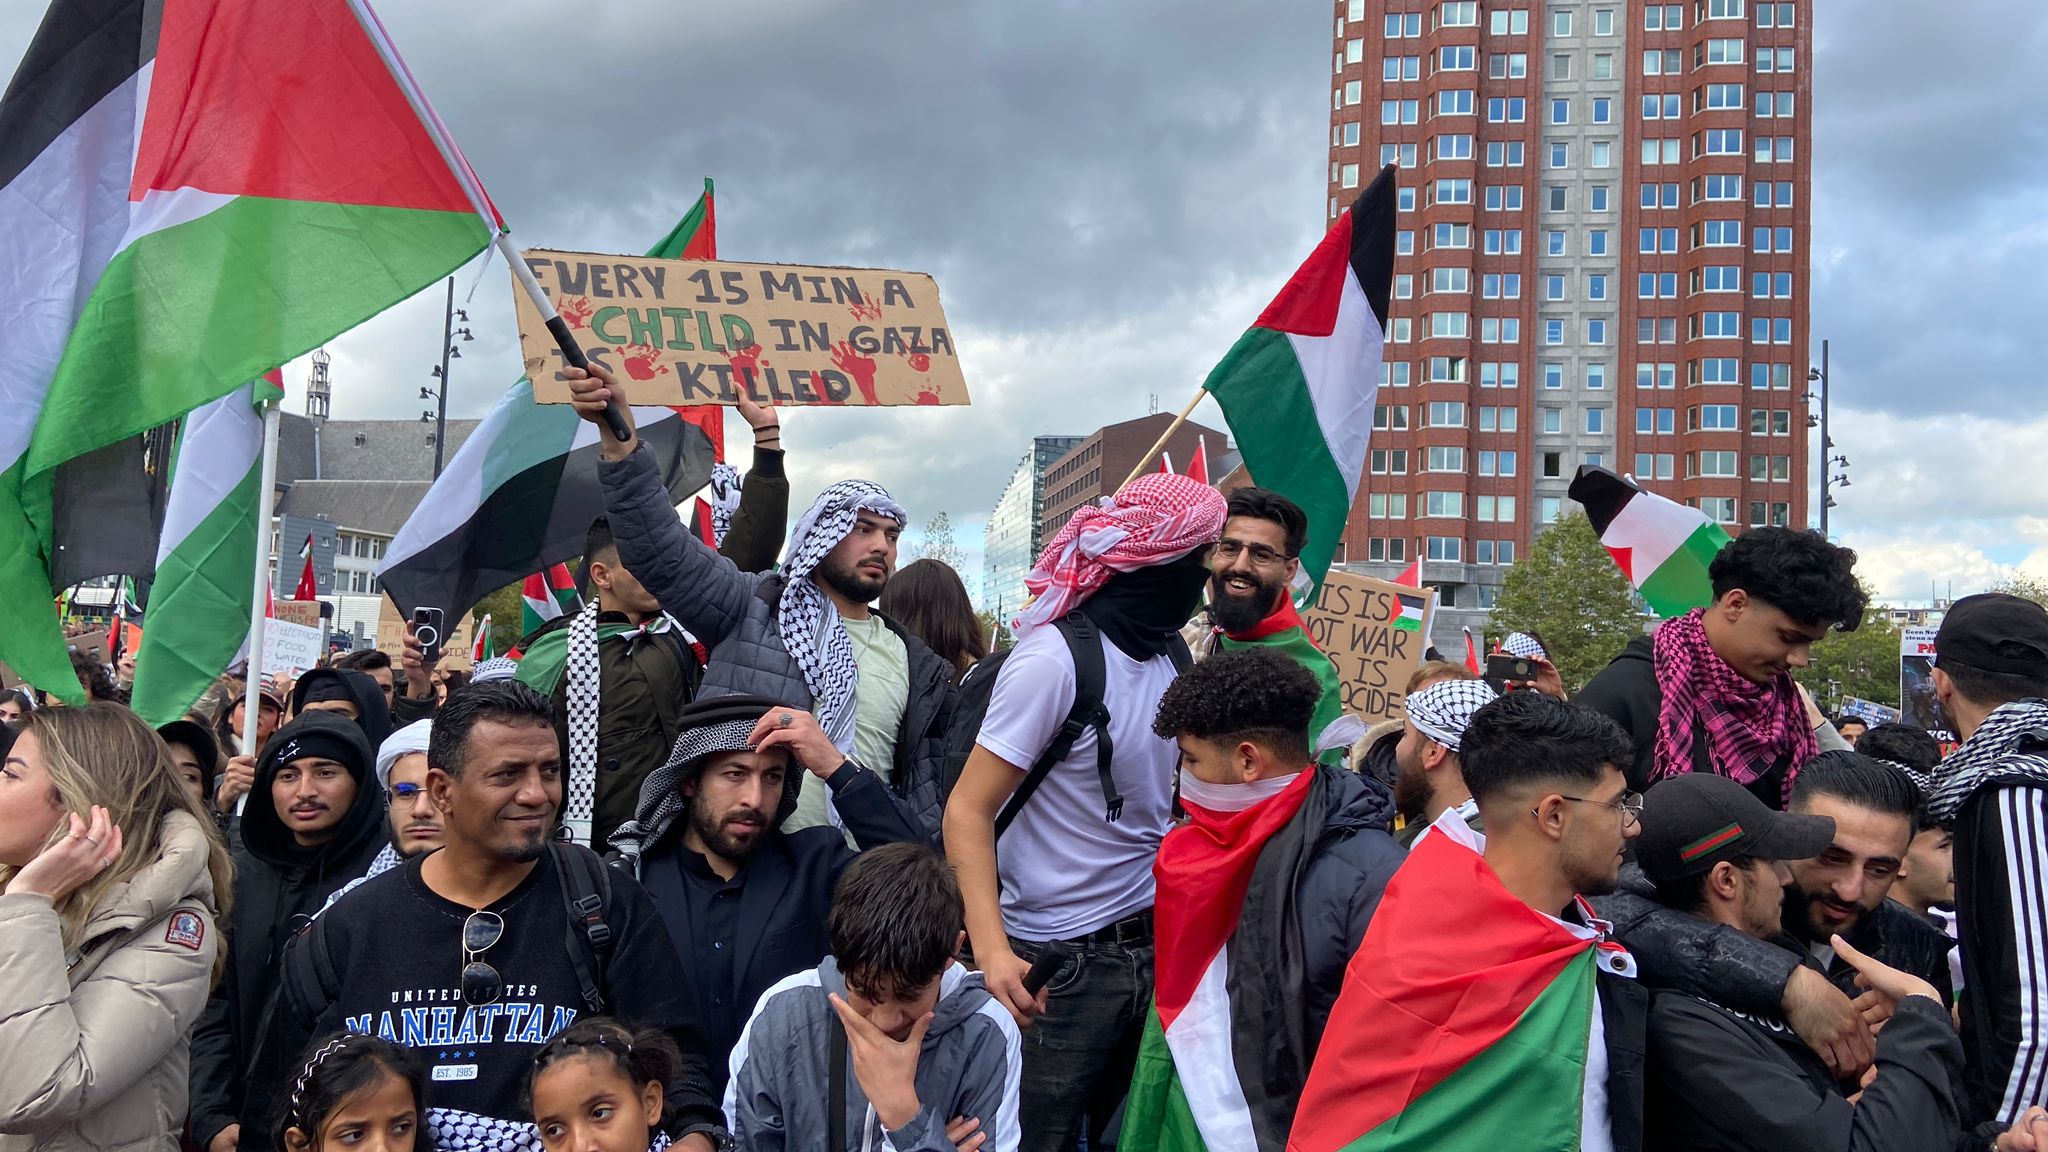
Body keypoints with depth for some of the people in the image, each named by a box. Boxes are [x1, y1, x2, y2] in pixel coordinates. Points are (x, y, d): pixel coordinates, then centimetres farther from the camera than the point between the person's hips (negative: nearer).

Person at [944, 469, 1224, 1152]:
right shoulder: (1055, 658, -18)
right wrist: (993, 951, -29)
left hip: (1152, 944, 7)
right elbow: (968, 811, -18)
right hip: (1058, 966, -7)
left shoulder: (1173, 654, 5)